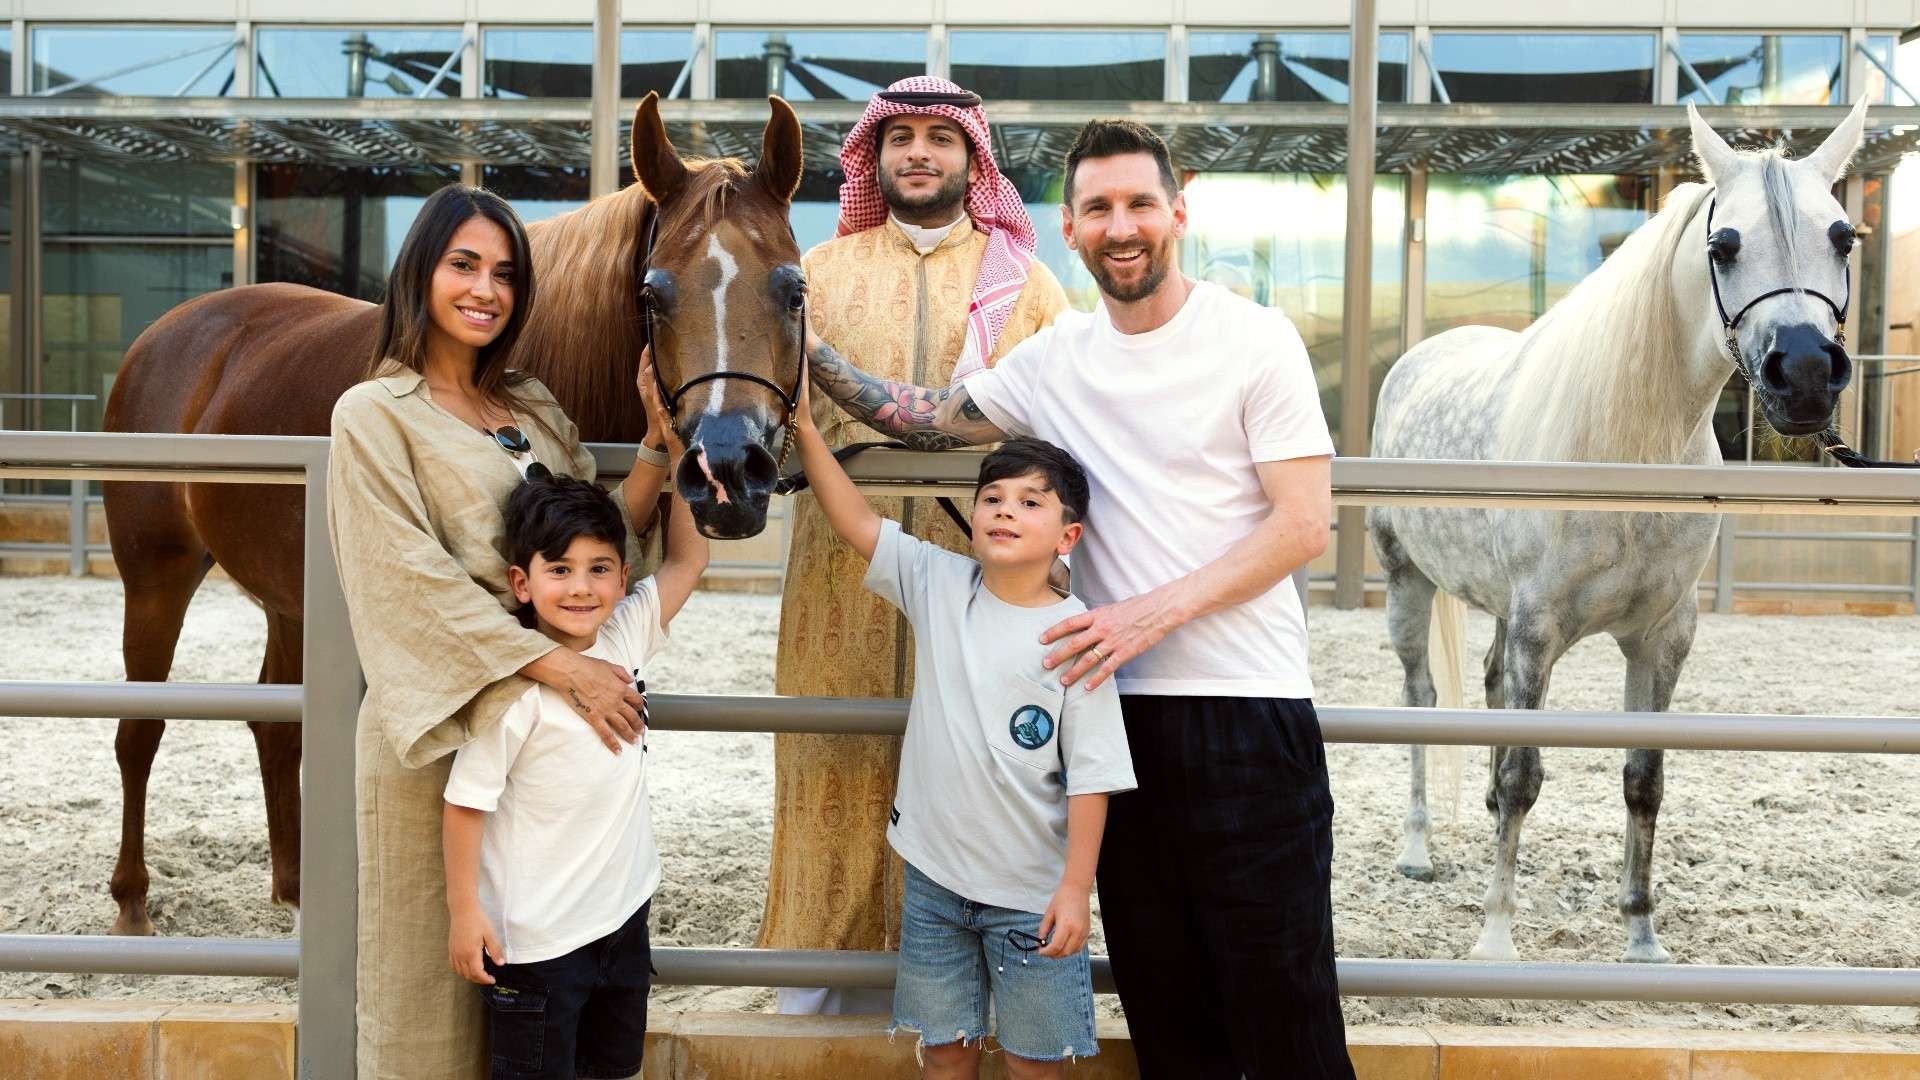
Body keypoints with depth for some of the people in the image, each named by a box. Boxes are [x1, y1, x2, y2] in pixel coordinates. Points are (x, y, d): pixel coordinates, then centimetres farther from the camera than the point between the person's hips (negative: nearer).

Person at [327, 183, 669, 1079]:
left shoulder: (533, 406, 13)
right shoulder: (374, 413, -6)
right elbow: (417, 580, -16)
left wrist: (661, 442, -5)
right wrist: (561, 665, -22)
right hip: (435, 717, -6)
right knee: (427, 958, 5)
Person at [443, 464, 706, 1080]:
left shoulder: (627, 637, -4)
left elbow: (687, 558, 4)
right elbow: (465, 803, -16)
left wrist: (679, 453, -3)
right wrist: (464, 913, -13)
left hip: (624, 912, 6)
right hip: (536, 937, -6)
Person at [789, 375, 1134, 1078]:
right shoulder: (938, 585, -2)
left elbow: (1091, 775, -13)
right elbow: (855, 521, -3)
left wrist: (1075, 889, -15)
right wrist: (804, 428, -11)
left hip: (1032, 892, -3)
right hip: (935, 874, 4)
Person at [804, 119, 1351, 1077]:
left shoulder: (1255, 340, -6)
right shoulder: (1054, 361, 9)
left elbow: (1305, 524, -11)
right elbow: (928, 421, 19)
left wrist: (1156, 610, -18)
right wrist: (810, 358, 6)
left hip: (1250, 709, -5)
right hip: (1120, 703, 5)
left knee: (1280, 998, 0)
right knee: (1159, 995, 13)